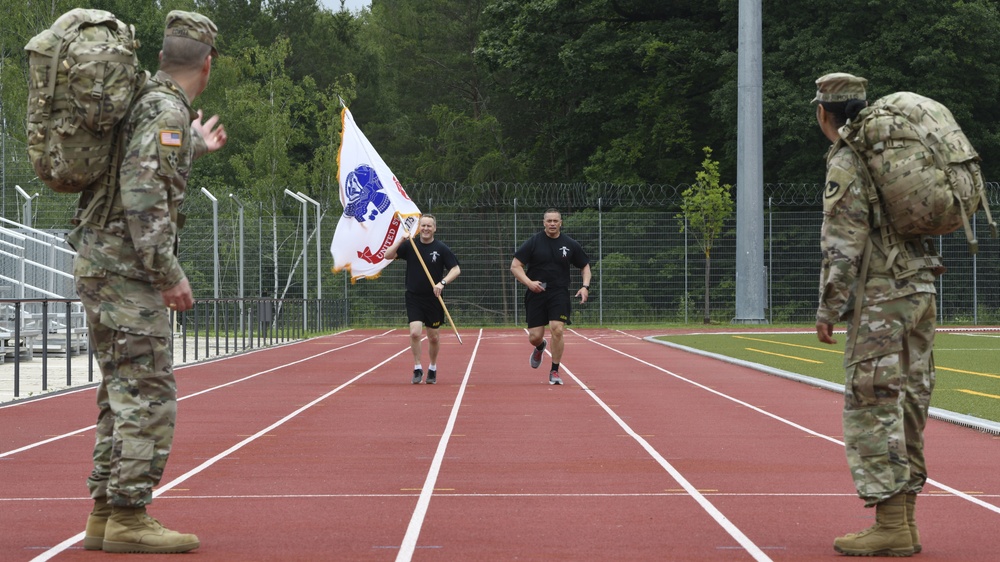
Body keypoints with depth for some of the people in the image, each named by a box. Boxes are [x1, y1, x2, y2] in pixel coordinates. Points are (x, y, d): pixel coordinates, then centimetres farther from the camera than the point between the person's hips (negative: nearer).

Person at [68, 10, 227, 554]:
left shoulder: (142, 99, 15)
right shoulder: (166, 110, -14)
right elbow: (143, 194, -23)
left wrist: (194, 147, 45)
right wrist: (169, 274, -22)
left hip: (100, 263, 10)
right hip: (127, 267, -10)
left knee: (123, 393, 13)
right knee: (150, 394, -9)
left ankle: (105, 513, 15)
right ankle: (128, 519, -9)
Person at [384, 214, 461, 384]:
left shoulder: (441, 248, -3)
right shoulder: (410, 246, 1)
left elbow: (456, 269, -5)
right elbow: (388, 255, -5)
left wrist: (442, 283, -21)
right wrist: (401, 239, -17)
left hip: (433, 299, 0)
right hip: (414, 298, 0)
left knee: (434, 337, 9)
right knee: (415, 332, -17)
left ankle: (432, 368, 30)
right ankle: (417, 368, -3)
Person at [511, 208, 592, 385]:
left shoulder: (571, 245, 5)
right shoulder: (533, 242, -1)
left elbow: (585, 266, 16)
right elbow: (515, 266, -2)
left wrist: (585, 286, -1)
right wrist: (529, 282, -18)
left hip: (559, 294, 0)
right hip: (536, 294, 0)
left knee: (557, 330, -18)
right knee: (534, 337, -1)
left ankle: (554, 372, -3)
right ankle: (540, 347, 39)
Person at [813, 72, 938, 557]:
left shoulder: (846, 162, -9)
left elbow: (843, 244, -15)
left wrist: (828, 309, -11)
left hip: (880, 299, -8)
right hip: (920, 290, 9)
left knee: (871, 407, -7)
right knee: (906, 405, 10)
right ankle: (903, 523, 12)